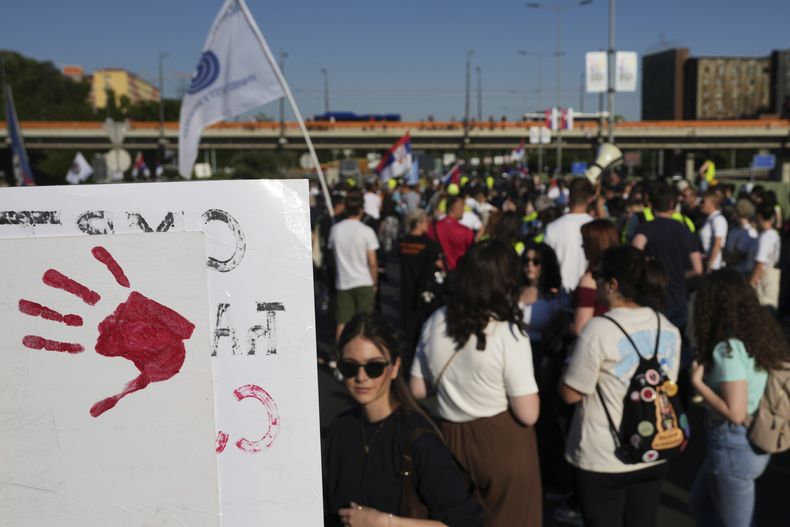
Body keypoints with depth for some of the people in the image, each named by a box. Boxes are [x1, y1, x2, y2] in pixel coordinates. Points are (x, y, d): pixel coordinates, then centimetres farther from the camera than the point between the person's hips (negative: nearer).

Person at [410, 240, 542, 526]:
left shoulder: (435, 323, -5)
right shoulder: (508, 334, -20)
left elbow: (418, 390, 4)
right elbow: (528, 414, -19)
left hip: (452, 439, 4)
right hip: (504, 444, -4)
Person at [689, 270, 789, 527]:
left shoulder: (728, 349, -24)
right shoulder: (763, 335, 1)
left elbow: (735, 413, -26)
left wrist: (698, 382, -16)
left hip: (734, 446, -8)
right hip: (757, 442, 8)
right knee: (701, 504, 26)